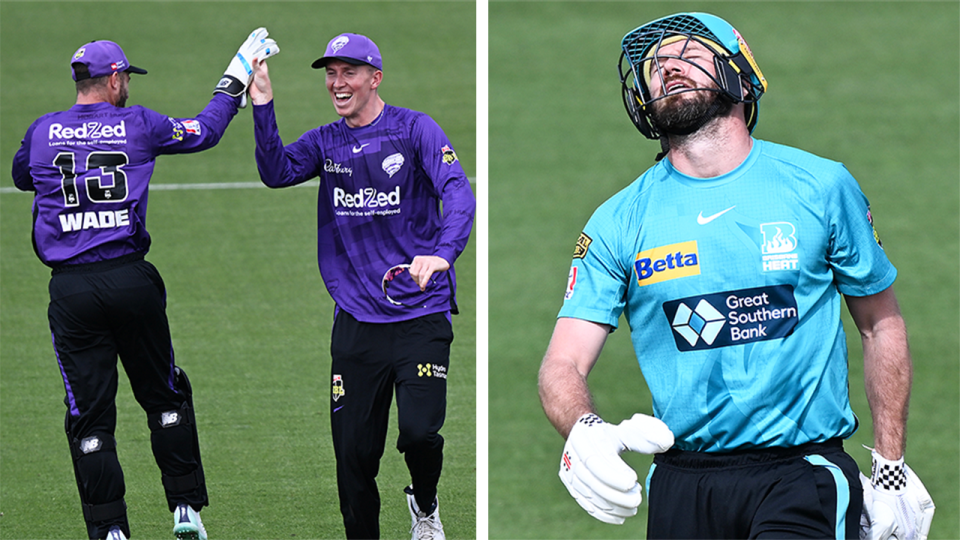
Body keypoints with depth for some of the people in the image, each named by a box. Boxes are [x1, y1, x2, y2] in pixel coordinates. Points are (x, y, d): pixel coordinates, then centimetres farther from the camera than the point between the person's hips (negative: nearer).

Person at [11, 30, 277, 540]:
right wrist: (237, 76, 28)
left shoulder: (42, 131, 5)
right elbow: (204, 131, 14)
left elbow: (21, 177, 26)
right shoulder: (137, 125, 0)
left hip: (70, 288, 1)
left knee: (89, 414, 3)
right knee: (165, 395, 16)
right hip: (131, 279, -1)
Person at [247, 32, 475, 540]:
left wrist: (442, 252, -35)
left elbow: (459, 194, -16)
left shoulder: (415, 130, -3)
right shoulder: (326, 142, 11)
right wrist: (263, 107, -17)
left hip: (421, 313, -4)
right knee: (354, 451, 2)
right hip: (356, 320, 4)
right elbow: (277, 171, -6)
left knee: (419, 430, -16)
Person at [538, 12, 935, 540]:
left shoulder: (821, 188, 1)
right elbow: (562, 365, -3)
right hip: (682, 482, 2)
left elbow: (880, 324, 11)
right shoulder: (620, 220, 2)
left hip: (803, 473, -2)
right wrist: (583, 431, -27)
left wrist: (892, 471, 7)